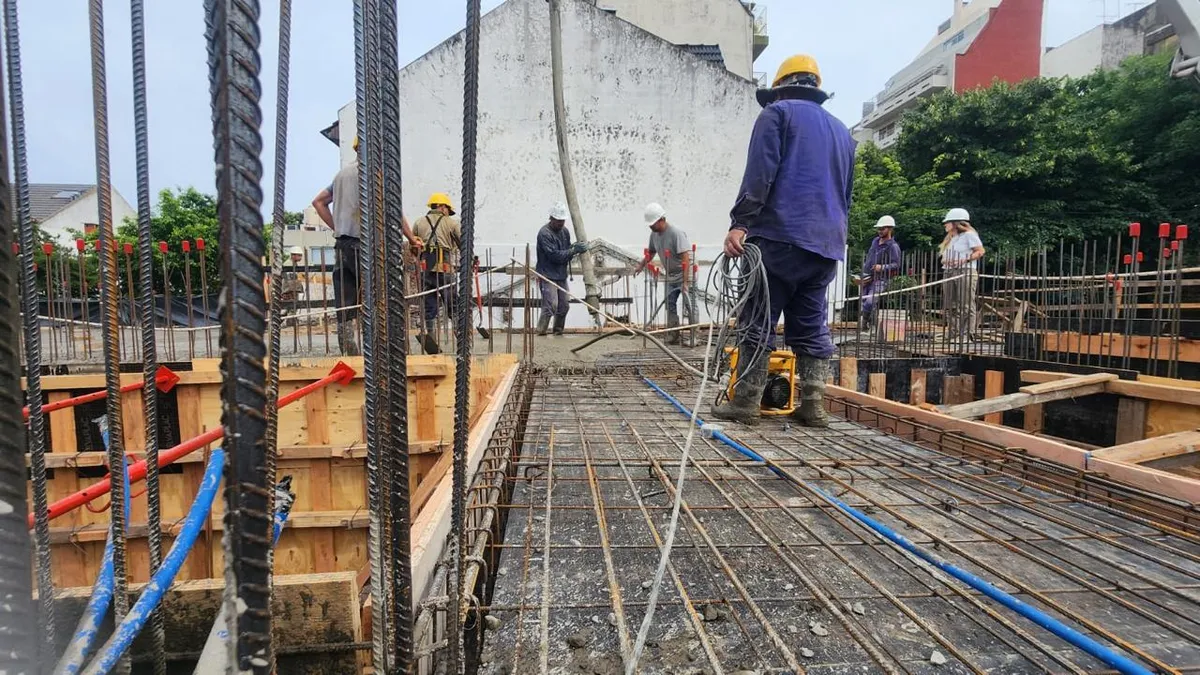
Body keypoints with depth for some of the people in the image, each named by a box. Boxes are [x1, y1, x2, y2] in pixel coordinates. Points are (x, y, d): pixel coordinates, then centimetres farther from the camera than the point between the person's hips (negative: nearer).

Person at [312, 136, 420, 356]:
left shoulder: (342, 172, 21)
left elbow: (318, 201, 26)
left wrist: (336, 227, 20)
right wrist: (411, 237, -4)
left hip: (341, 245, 7)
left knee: (345, 308, 4)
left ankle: (350, 353, 6)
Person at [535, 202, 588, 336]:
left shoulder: (565, 231, 9)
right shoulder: (544, 233, -16)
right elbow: (555, 255, -23)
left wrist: (576, 249, -3)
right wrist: (574, 250, -23)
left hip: (561, 276, 8)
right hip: (547, 276, -8)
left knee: (564, 305, 10)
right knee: (551, 306, -15)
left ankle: (558, 331, 23)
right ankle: (541, 331, -5)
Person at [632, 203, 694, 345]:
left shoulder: (676, 233, -23)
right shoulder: (654, 234, 1)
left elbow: (686, 259, -27)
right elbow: (651, 253, 19)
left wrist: (685, 282, -32)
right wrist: (641, 266, 4)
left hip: (685, 275, -8)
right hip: (671, 276, 8)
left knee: (689, 305, -8)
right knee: (670, 305, 8)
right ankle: (672, 337, 15)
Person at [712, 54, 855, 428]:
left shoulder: (777, 113, 6)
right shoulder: (841, 129, 27)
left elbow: (759, 174, -10)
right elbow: (846, 193, 27)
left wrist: (740, 223, -14)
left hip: (780, 238, -6)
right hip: (827, 244, 7)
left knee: (758, 322, -5)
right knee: (811, 328, 8)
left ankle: (745, 403, -5)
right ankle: (813, 406, 8)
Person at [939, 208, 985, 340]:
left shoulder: (969, 235, -2)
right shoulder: (950, 239, 22)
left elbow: (980, 251, -8)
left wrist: (965, 260, -19)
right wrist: (944, 261, 3)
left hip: (966, 273, -8)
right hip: (949, 273, 8)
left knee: (966, 306, -10)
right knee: (950, 307, 6)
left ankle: (968, 335, -9)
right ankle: (954, 335, 10)